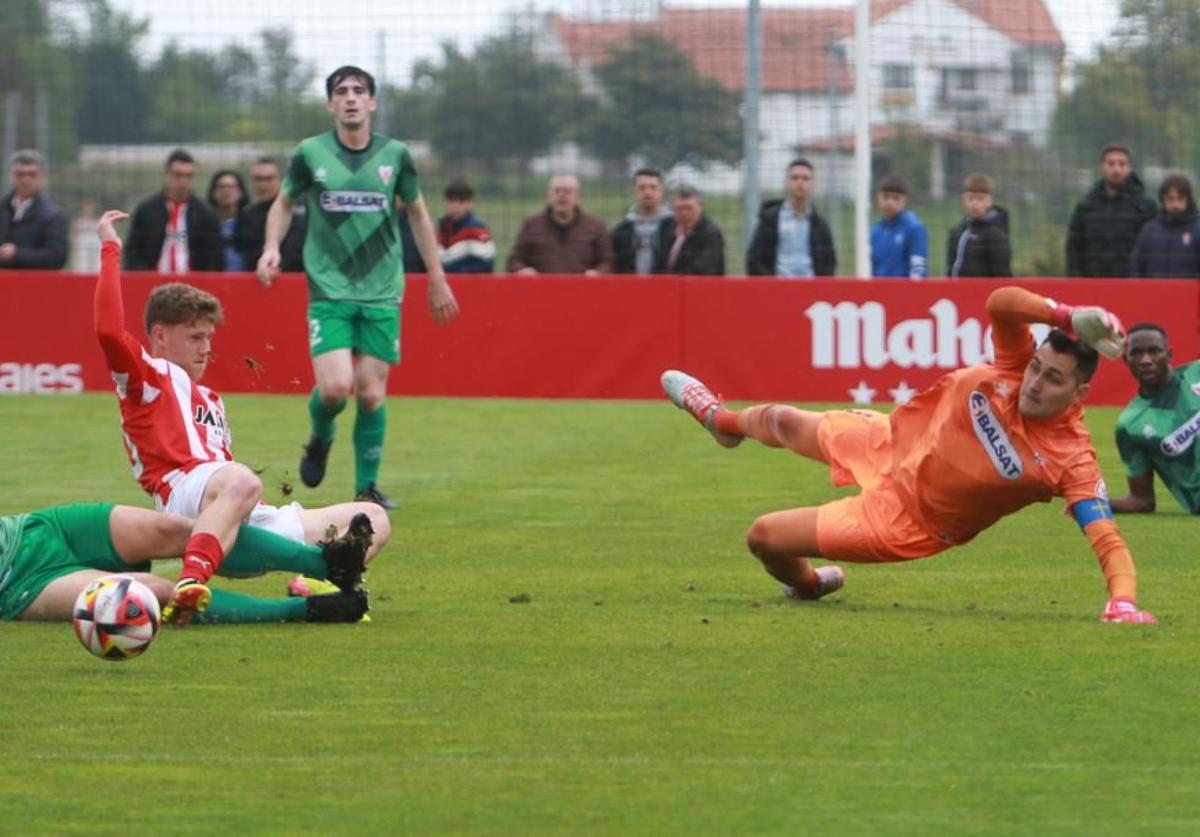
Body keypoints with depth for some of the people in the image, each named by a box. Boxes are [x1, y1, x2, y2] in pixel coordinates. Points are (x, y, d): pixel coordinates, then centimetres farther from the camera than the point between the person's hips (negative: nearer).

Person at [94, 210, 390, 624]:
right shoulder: (148, 375, 11)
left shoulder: (209, 400, 37)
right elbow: (109, 330, -8)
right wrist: (110, 250, -5)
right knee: (240, 482, -44)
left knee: (373, 520, 6)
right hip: (185, 490, -9)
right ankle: (192, 582, -65)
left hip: (248, 518, 9)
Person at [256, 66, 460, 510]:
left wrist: (438, 279, 15)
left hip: (382, 292, 1)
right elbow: (283, 203, 14)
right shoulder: (310, 154, -1)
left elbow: (418, 213, 14)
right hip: (329, 290, -1)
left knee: (372, 392, -3)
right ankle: (319, 440, 20)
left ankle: (367, 487, 11)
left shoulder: (394, 155, 1)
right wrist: (272, 247, -5)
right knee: (334, 387, -14)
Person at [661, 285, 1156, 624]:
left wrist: (1123, 601, -56)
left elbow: (1106, 537, -40)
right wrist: (1068, 316, -49)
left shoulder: (1070, 458, -35)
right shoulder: (1018, 365, -23)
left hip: (906, 518, -5)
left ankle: (807, 583, 40)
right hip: (893, 443, 5)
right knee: (783, 423, 31)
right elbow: (999, 302, -38)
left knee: (763, 537, -1)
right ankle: (724, 420, 72)